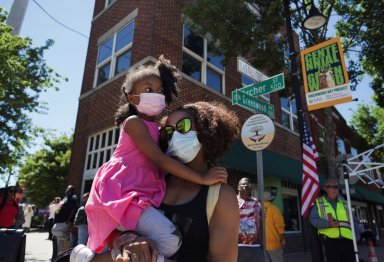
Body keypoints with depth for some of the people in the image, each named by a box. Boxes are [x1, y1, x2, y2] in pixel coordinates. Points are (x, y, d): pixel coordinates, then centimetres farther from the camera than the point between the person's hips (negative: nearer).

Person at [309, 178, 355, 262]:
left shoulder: (343, 203, 18)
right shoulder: (318, 203, 6)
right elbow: (313, 220, -4)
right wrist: (329, 224, -19)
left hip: (347, 240, 3)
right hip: (330, 240, -3)